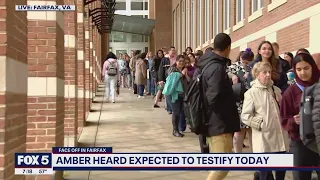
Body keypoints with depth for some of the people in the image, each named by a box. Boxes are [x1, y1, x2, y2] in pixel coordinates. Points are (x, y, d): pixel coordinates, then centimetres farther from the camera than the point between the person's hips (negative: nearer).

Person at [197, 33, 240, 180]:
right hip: (220, 124, -10)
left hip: (212, 123, 10)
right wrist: (228, 117, -12)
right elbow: (214, 98, -26)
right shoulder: (217, 68, -19)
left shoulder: (206, 64, 11)